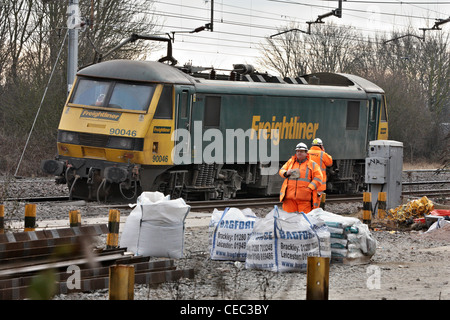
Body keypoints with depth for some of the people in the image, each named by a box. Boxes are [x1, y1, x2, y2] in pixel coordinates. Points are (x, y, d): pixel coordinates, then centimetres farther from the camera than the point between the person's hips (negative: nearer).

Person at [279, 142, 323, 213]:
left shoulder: (312, 165, 7)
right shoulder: (290, 162, 19)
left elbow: (318, 178, 0)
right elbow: (281, 171, 21)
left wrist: (309, 188, -12)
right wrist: (286, 173, -3)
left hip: (304, 198, -3)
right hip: (290, 197, 3)